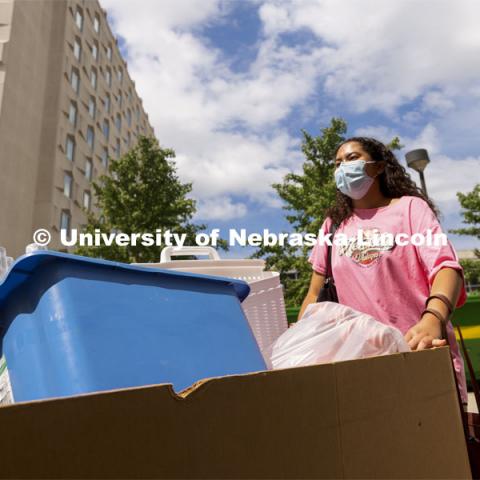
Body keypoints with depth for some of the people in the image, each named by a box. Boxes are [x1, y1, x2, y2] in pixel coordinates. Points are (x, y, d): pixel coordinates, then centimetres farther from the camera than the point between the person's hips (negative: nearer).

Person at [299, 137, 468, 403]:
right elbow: (315, 294, 11)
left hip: (422, 352, -2)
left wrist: (432, 319, -34)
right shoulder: (333, 224, 10)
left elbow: (445, 266, -14)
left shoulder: (410, 207, 1)